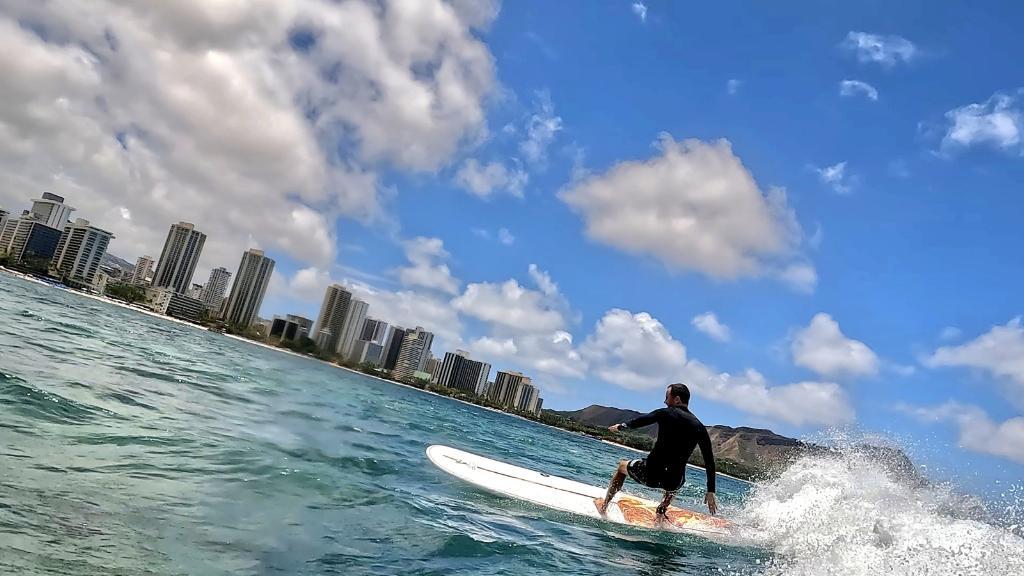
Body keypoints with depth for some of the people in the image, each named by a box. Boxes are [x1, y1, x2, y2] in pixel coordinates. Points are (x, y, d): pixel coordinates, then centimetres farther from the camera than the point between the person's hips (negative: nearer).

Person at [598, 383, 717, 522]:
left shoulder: (666, 414, -3)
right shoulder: (700, 428, 5)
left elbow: (640, 421, 8)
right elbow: (710, 462, 6)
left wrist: (620, 427, 27)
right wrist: (710, 492, 12)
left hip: (650, 474, -3)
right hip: (673, 481, 3)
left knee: (622, 465, 29)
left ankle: (604, 506, 31)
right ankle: (661, 512, 31)